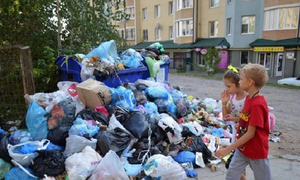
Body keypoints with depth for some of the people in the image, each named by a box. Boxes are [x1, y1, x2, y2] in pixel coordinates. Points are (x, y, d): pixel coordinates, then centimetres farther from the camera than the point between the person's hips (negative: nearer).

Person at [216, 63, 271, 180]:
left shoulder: (258, 104, -26)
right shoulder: (248, 98, 1)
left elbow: (250, 134, -25)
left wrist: (228, 149, -23)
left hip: (257, 151, -7)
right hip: (242, 148, 7)